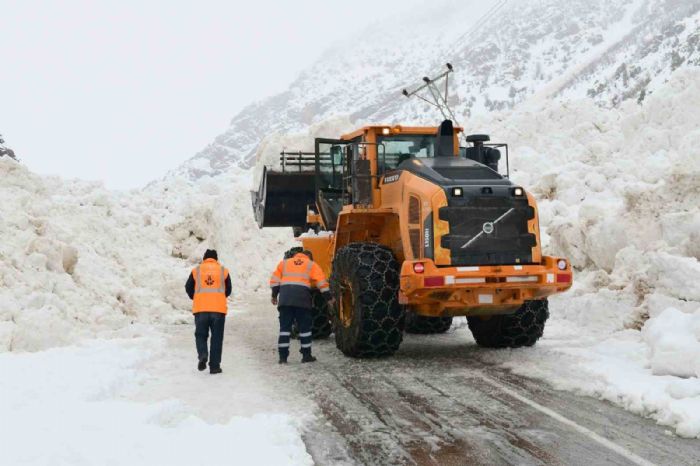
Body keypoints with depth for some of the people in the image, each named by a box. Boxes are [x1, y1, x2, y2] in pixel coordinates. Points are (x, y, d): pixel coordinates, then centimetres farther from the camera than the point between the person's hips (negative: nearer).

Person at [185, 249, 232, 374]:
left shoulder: (196, 270, 7)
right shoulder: (223, 270, 8)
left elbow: (188, 288, 11)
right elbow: (228, 291, 13)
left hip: (200, 308, 0)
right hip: (219, 308, 0)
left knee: (201, 335, 12)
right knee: (217, 338, 7)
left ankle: (202, 355, -15)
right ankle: (214, 366, 5)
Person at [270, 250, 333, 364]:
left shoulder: (285, 262, 23)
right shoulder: (311, 265, 16)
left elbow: (275, 279, 14)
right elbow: (322, 282, 7)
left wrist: (274, 295, 19)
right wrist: (328, 298, 9)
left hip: (285, 296, 2)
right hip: (302, 296, -2)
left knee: (285, 327, 5)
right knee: (304, 327, 8)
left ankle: (283, 356, 2)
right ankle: (306, 355, 11)